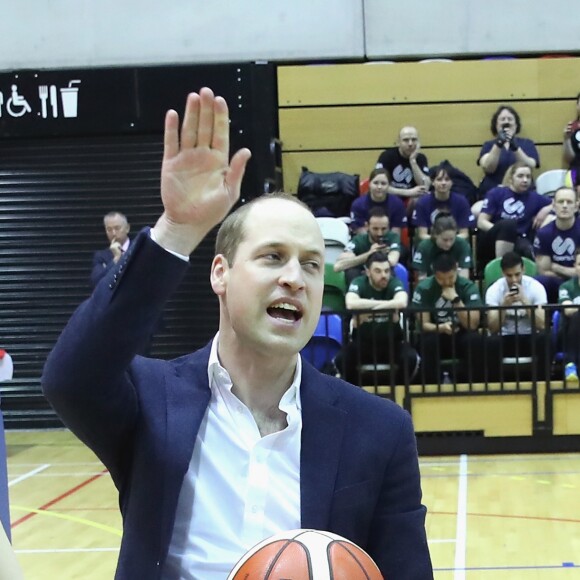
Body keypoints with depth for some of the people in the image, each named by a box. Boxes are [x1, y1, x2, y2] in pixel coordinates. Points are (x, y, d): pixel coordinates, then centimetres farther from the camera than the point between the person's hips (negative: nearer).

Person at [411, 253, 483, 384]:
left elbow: (472, 325, -18)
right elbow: (423, 325, -13)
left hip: (461, 337, 1)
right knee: (427, 341, -35)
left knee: (474, 340, -33)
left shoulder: (468, 287, -11)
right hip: (436, 337, -1)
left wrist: (455, 299, -28)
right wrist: (441, 327, -34)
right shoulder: (423, 288, -12)